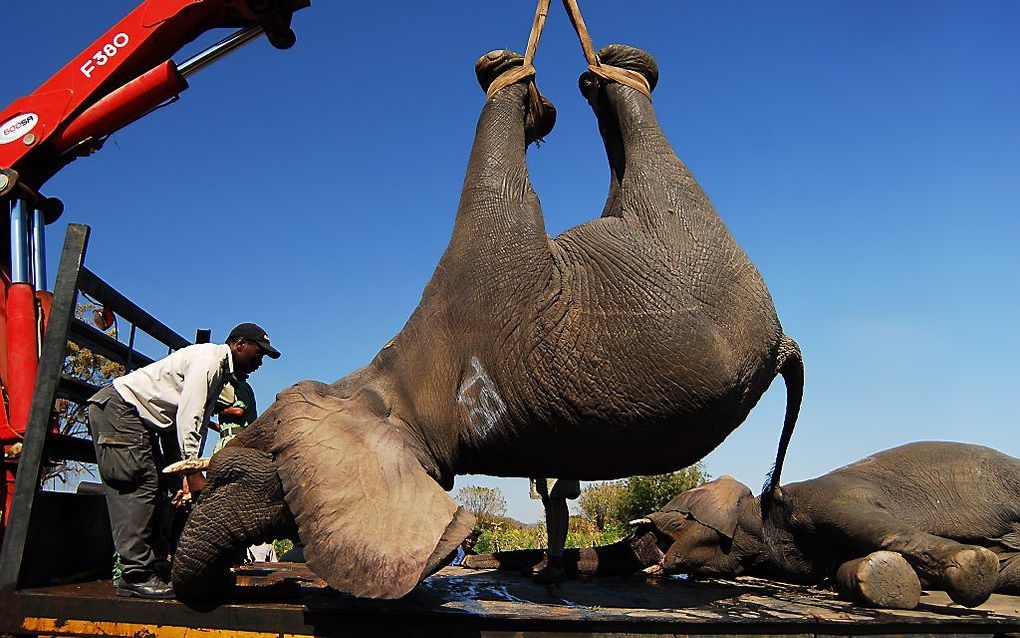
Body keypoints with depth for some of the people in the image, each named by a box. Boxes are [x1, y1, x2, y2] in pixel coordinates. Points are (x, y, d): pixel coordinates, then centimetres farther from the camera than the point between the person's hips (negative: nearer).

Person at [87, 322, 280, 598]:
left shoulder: (221, 371, 15)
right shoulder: (208, 358, -16)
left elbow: (199, 421, 12)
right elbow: (187, 416, -24)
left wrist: (191, 471, 4)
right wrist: (193, 471, -25)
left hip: (139, 418, 11)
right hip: (118, 407, -11)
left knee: (154, 489, 6)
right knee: (137, 488, -16)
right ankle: (135, 576, -16)